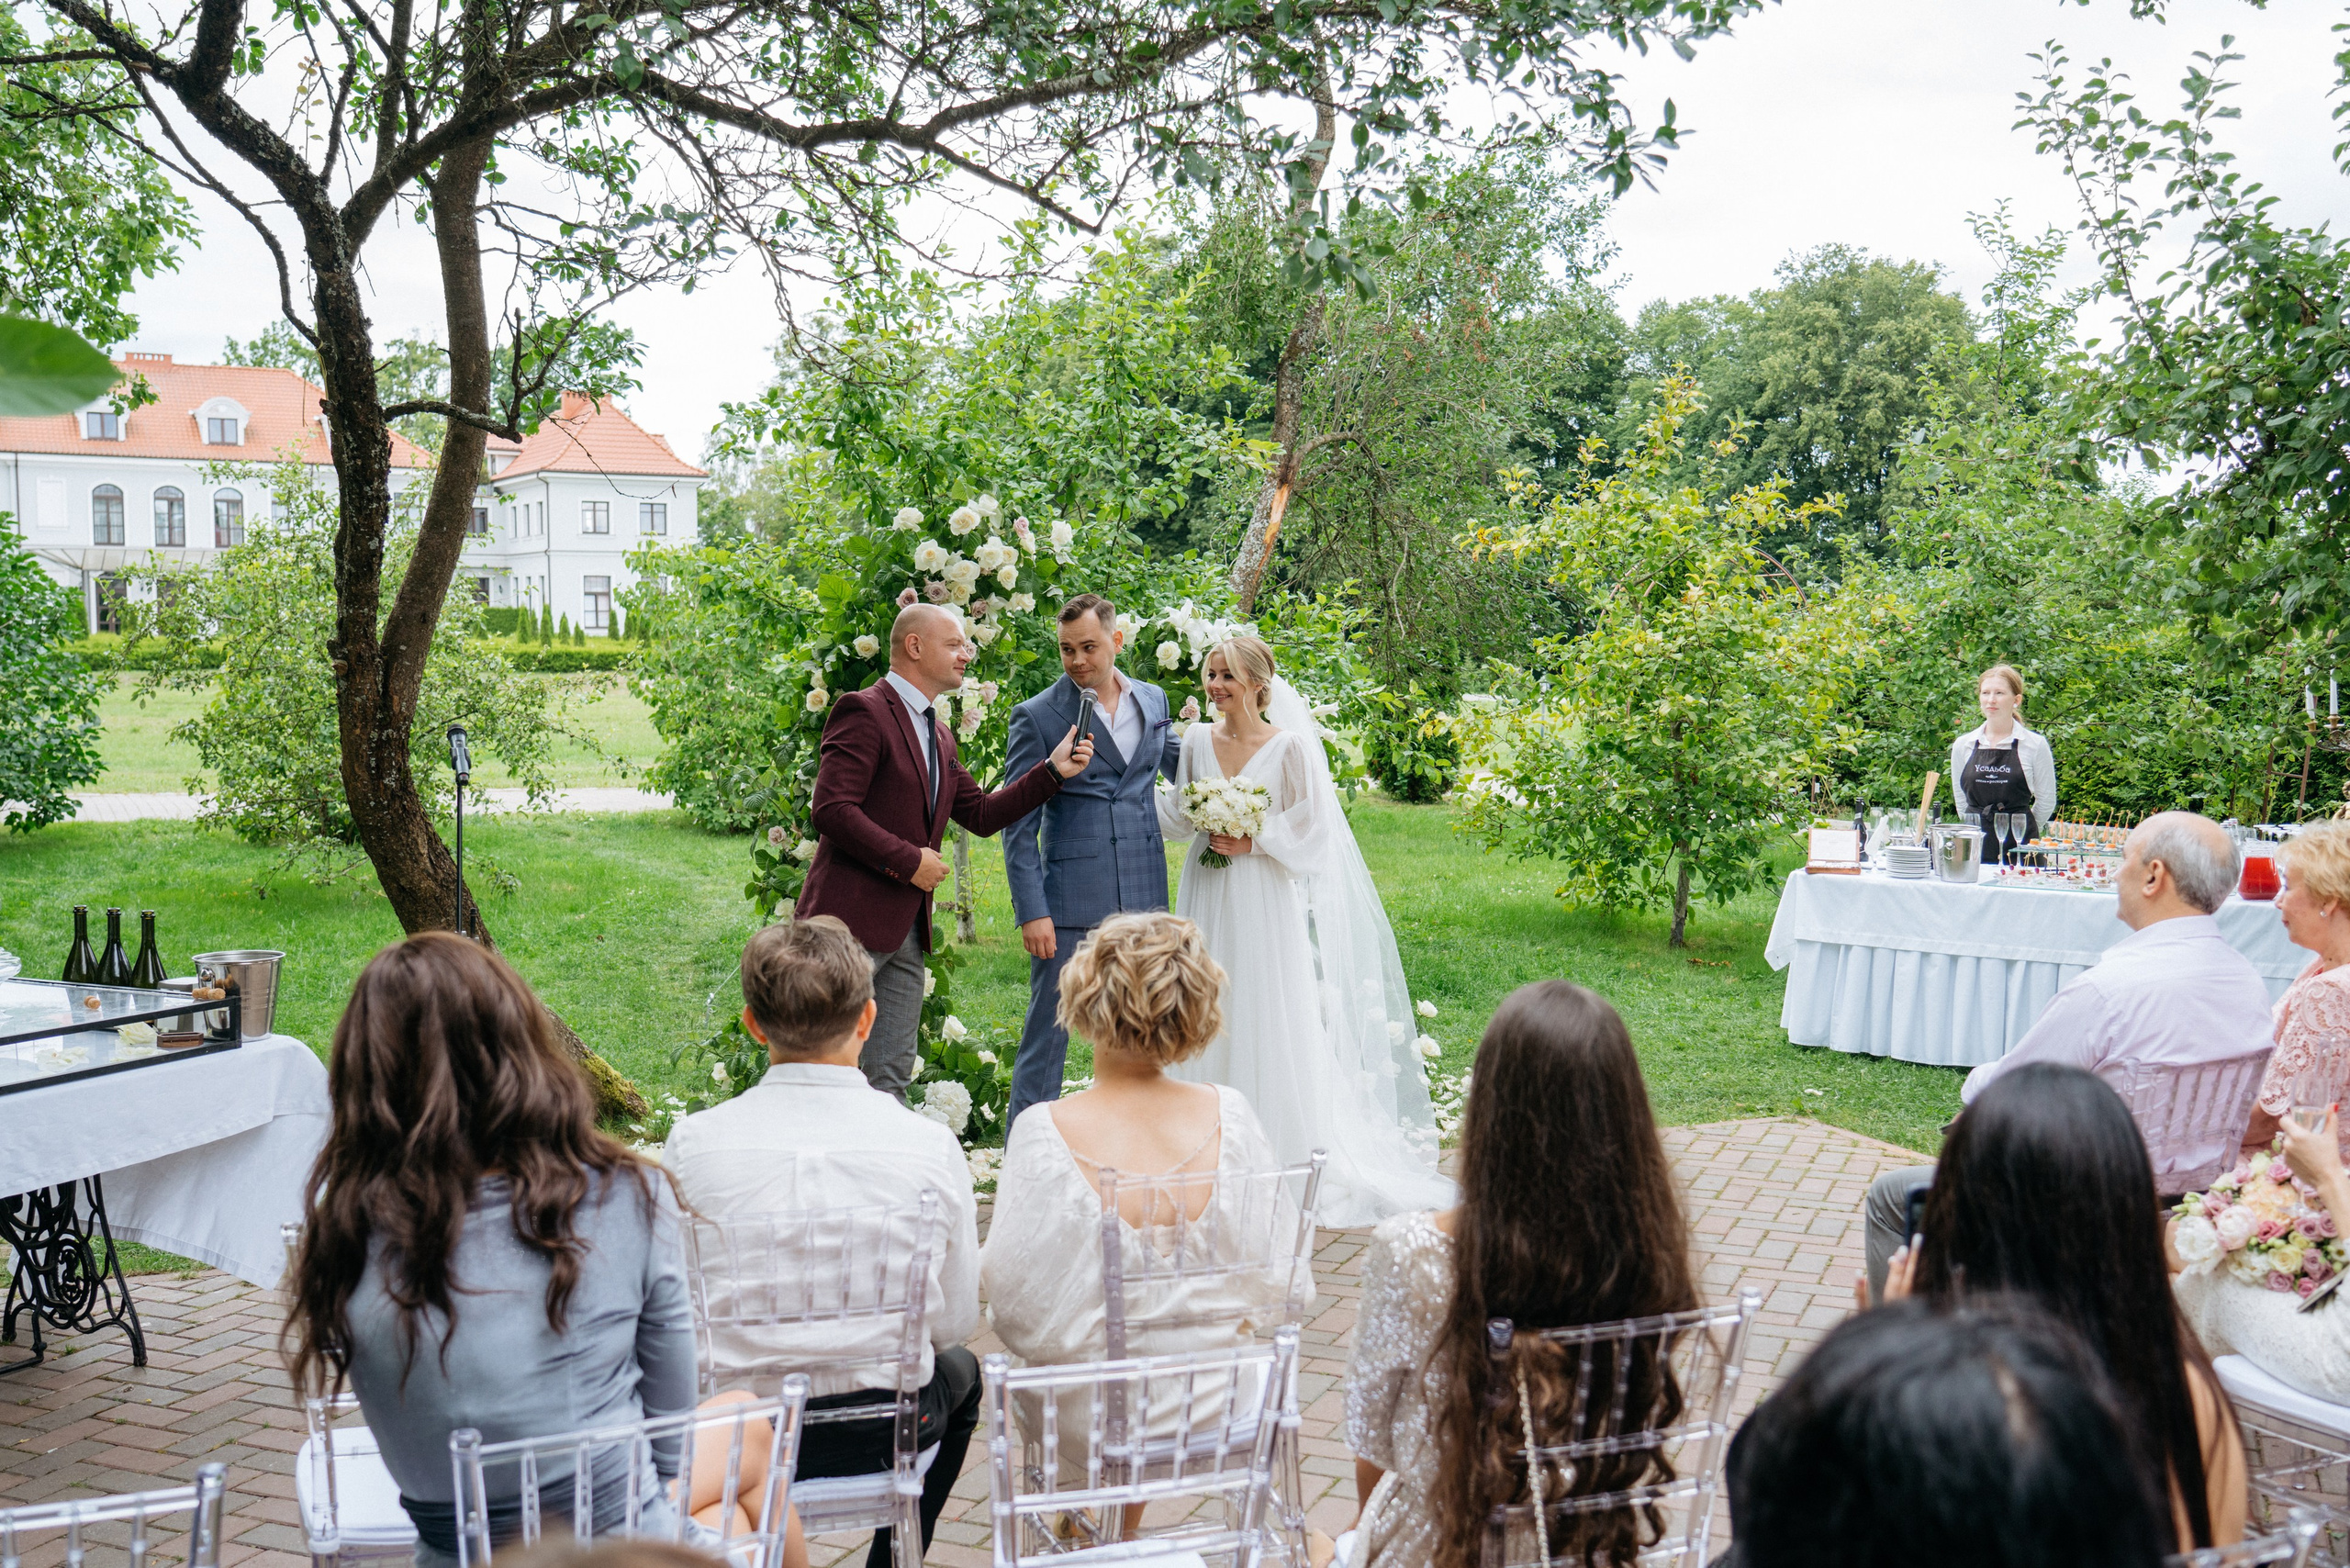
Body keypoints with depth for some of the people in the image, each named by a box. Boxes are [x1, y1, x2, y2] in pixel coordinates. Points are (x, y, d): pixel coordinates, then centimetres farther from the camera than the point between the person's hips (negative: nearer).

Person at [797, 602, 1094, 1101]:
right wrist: (908, 861, -16)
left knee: (893, 1075, 11)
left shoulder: (939, 735, 20)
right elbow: (831, 810, -18)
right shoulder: (864, 711, -9)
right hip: (852, 920, -9)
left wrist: (1053, 771, 10)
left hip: (907, 931, 9)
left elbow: (982, 814, 19)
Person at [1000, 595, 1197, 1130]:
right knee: (1048, 1031, 0)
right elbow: (1018, 825, -6)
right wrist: (1031, 911, -12)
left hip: (1143, 895, 5)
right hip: (1070, 901, -4)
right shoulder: (1037, 716, -6)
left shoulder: (1153, 700, 8)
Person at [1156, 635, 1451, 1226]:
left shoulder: (1289, 746, -8)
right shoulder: (1197, 741, 5)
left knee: (1270, 1018, 0)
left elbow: (1311, 829, -6)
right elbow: (1179, 815, 13)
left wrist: (1254, 843, -14)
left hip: (1266, 900, -4)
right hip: (1208, 897, 4)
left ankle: (1284, 1152, 12)